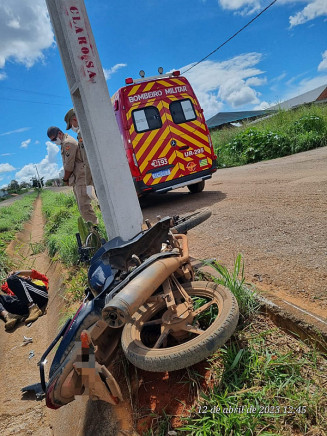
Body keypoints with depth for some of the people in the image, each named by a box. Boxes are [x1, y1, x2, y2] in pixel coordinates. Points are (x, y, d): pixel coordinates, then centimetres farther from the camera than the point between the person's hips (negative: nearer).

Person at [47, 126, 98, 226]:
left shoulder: (68, 143, -12)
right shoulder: (64, 143, 21)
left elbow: (69, 166, -15)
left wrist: (65, 179, -1)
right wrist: (67, 179, 8)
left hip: (81, 177, -10)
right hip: (77, 180, 10)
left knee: (84, 206, -14)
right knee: (82, 206, 11)